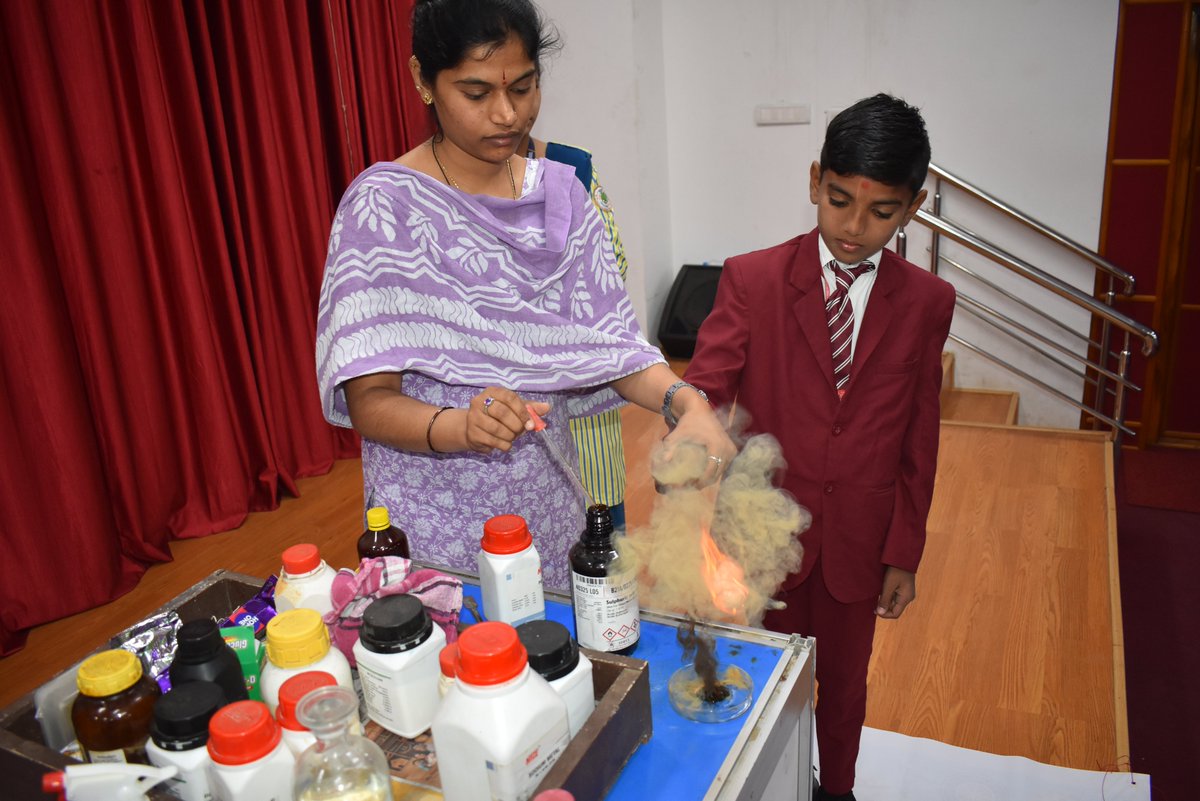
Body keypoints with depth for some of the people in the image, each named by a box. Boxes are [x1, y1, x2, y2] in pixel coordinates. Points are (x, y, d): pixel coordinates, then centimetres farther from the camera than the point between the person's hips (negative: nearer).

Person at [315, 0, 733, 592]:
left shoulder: (560, 193, -1)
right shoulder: (383, 205, -15)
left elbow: (610, 341, -5)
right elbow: (369, 401, -17)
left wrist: (684, 402, -24)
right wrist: (460, 426, -36)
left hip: (547, 497, 4)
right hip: (438, 515, -4)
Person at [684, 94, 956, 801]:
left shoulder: (927, 303, -6)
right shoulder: (752, 280, -12)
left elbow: (919, 438, -1)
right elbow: (703, 393, -20)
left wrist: (904, 554, 2)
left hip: (858, 543, 2)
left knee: (844, 679, 22)